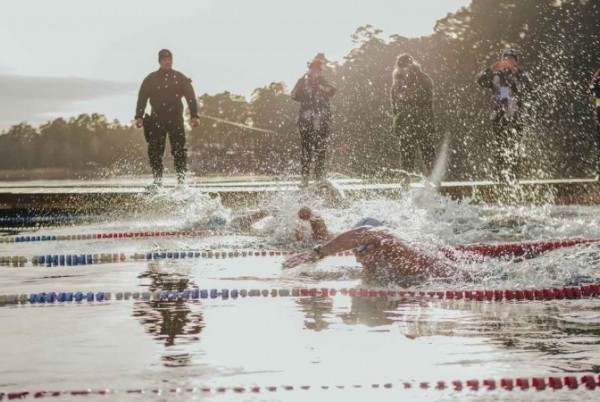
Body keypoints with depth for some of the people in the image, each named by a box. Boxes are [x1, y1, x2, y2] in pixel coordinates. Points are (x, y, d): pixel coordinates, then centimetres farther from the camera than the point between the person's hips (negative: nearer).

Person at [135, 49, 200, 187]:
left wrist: (194, 115, -9)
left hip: (176, 118, -1)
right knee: (155, 151, -3)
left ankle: (181, 180, -5)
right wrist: (139, 116, -8)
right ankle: (157, 180, 3)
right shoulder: (151, 79, 8)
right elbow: (142, 98, 4)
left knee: (179, 151, -8)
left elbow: (190, 97, 2)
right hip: (157, 119, 1)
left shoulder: (180, 78, 7)